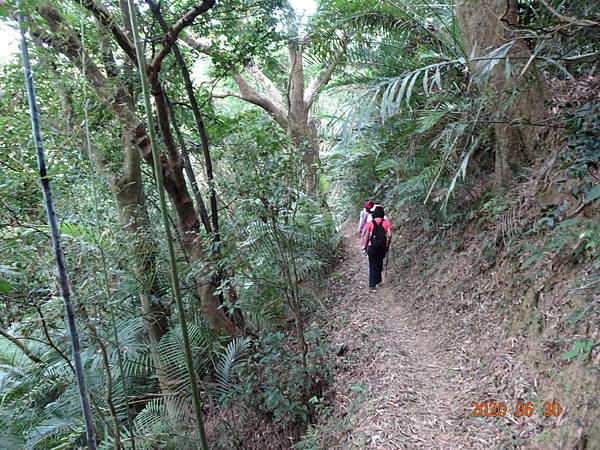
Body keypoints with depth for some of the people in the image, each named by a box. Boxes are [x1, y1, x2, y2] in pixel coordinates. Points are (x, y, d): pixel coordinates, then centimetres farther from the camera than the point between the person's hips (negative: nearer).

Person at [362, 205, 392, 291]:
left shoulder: (370, 223, -5)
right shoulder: (387, 222, -3)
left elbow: (366, 236, -4)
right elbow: (389, 235, -9)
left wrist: (365, 247, 6)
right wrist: (388, 245, 5)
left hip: (372, 247, -1)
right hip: (382, 247, 1)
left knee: (373, 265, 6)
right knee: (379, 263, 22)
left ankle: (372, 285, 2)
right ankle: (377, 280, 31)